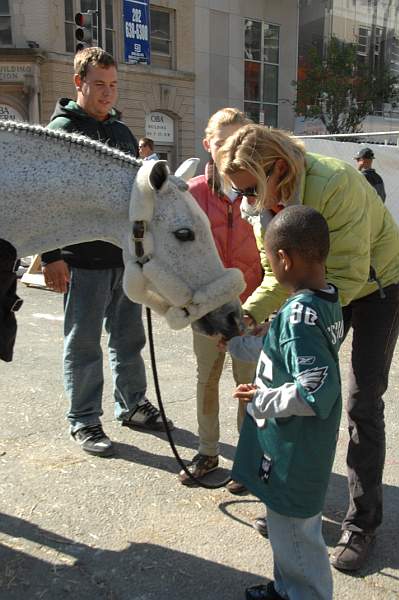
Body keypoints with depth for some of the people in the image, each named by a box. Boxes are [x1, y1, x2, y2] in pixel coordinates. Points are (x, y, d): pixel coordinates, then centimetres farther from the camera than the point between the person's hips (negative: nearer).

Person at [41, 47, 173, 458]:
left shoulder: (122, 132, 15)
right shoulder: (61, 130, -5)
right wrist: (51, 257, -17)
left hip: (127, 257, 6)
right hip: (84, 261, -6)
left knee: (128, 339, 15)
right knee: (82, 345, 4)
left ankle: (132, 404, 31)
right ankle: (83, 421, 17)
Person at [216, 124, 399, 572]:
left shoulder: (334, 185, -34)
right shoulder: (266, 200, -11)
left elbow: (348, 275, -32)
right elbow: (279, 275, -7)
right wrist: (247, 315, -23)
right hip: (323, 288, 6)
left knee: (361, 403, -6)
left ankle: (362, 524, 9)